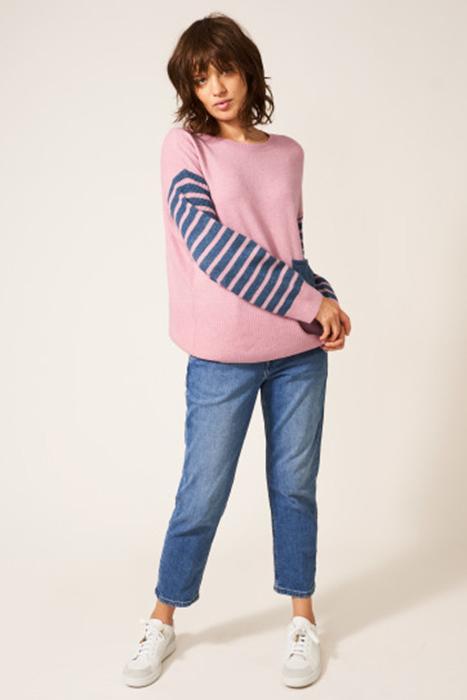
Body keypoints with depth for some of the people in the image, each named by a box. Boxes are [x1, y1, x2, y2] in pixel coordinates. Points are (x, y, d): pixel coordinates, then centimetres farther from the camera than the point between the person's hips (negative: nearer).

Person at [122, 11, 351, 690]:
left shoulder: (288, 153, 11)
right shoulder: (184, 146, -1)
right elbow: (211, 244, -14)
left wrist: (329, 303, -5)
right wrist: (310, 301, -15)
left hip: (300, 352, 4)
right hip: (223, 358, -3)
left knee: (295, 486, 12)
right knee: (201, 496, 5)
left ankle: (302, 615, 30)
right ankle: (162, 622, 26)